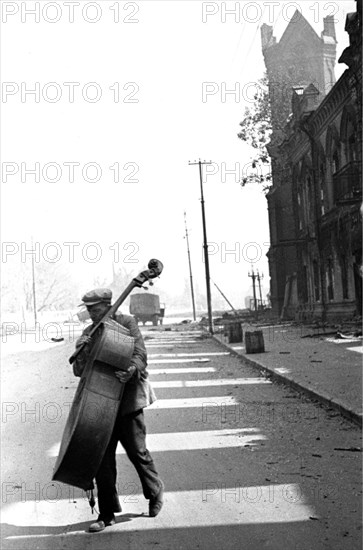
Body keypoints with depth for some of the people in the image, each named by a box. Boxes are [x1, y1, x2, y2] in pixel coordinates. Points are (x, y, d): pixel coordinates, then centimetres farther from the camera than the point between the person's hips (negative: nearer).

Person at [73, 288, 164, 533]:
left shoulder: (127, 323, -3)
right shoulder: (88, 333, 9)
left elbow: (139, 354, -12)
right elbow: (79, 371, 6)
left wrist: (131, 371, -33)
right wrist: (81, 352, -14)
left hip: (127, 399, -4)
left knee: (136, 450, 4)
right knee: (102, 457, 3)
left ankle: (155, 491, 32)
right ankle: (107, 514, 13)